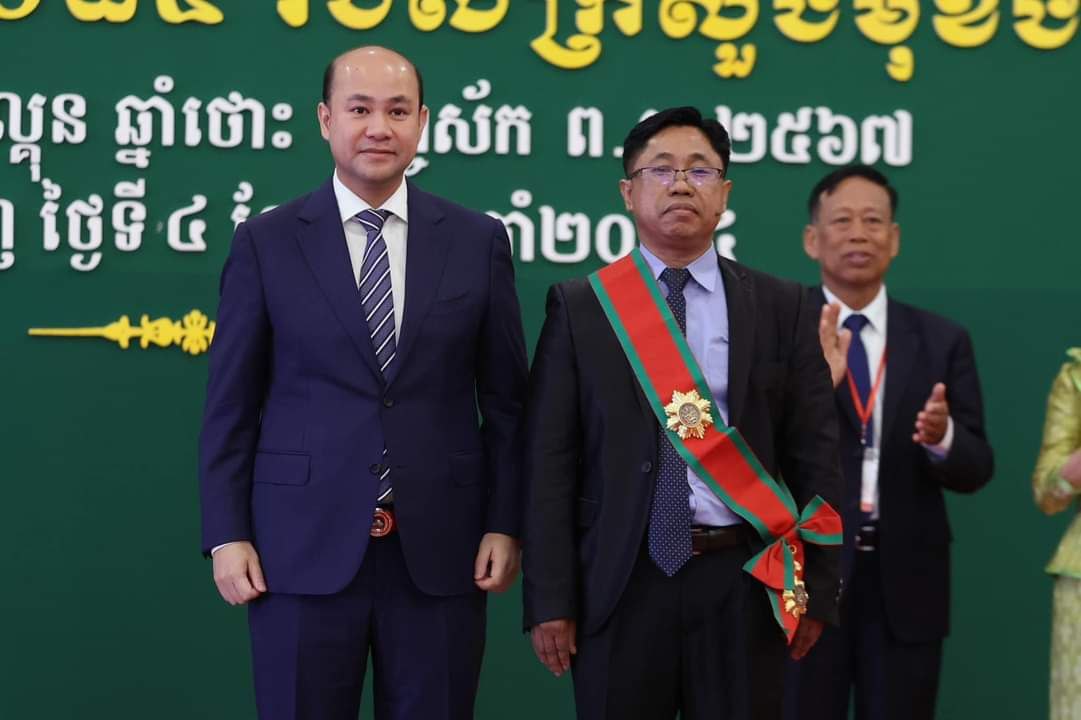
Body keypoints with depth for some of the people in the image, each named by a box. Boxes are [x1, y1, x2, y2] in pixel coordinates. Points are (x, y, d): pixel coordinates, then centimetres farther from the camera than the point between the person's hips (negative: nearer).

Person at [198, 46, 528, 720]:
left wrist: (505, 524, 1)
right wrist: (227, 535, -3)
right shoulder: (266, 242, 2)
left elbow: (507, 401, 7)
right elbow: (231, 404, 3)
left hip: (440, 550, 1)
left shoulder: (479, 241, 5)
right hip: (304, 548, -1)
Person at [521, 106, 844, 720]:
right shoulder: (581, 308, 3)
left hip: (744, 583, 1)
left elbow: (815, 457, 5)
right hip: (619, 583, -1)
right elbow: (551, 462, -1)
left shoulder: (783, 309, 6)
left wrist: (817, 590, 1)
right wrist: (551, 597, -6)